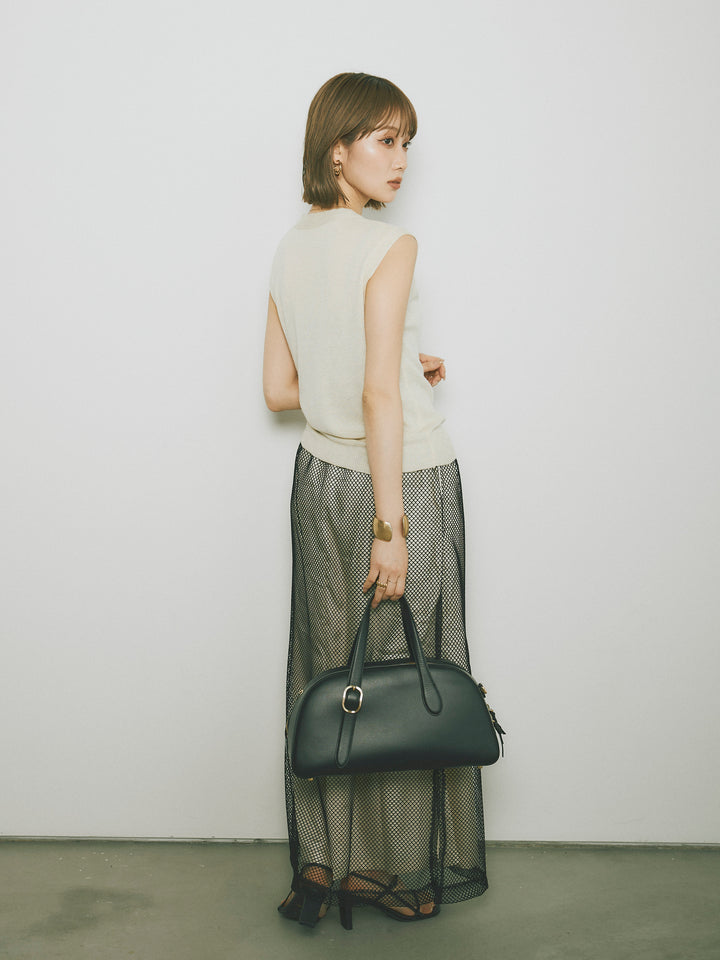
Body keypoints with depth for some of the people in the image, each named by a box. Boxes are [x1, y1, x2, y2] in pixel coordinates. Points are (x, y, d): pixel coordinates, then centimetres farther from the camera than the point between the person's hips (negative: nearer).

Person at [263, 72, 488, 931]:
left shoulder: (290, 250, 7)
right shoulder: (389, 247, -14)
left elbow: (279, 388, 9)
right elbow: (380, 396, -21)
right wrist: (390, 526, -19)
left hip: (321, 475, 7)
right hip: (401, 478, -7)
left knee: (329, 667, 14)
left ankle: (323, 862, 25)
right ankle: (398, 872, 22)